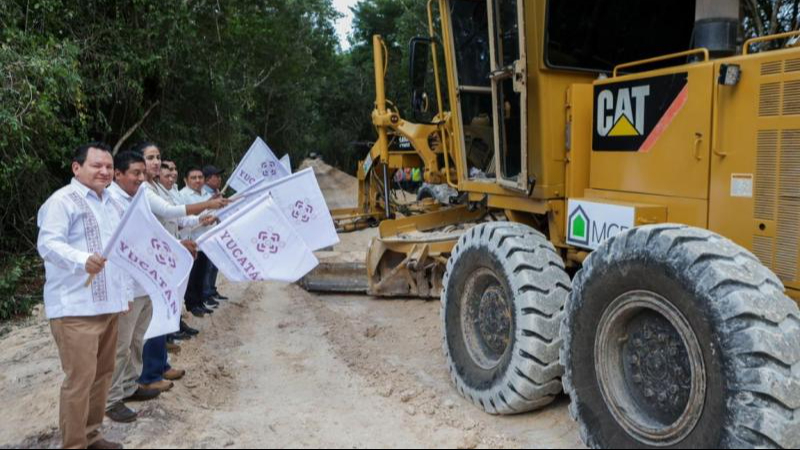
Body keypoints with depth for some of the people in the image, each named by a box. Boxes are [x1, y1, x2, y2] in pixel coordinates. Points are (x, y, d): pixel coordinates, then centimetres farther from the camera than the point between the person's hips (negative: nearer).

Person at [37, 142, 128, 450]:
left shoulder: (112, 203, 18)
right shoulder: (63, 200, -7)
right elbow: (48, 244, -19)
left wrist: (126, 292, 22)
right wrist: (83, 261, -37)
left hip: (108, 303, 8)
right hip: (75, 308, -8)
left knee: (102, 374, 14)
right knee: (80, 380, -5)